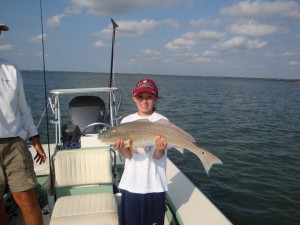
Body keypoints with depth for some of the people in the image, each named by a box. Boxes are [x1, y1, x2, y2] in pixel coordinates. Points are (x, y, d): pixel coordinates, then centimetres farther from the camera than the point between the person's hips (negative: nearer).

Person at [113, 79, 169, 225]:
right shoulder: (127, 121, 1)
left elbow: (158, 156, -11)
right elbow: (129, 155, -6)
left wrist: (160, 149, -32)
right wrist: (121, 148, -27)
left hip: (154, 185, -2)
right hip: (131, 184, 2)